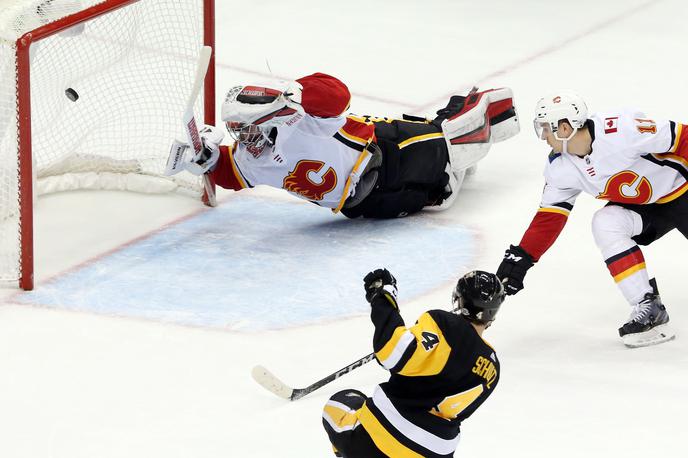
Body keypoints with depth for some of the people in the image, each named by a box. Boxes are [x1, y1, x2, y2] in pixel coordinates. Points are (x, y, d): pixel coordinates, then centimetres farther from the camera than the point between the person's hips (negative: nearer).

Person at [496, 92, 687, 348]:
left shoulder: (621, 129, -32)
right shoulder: (560, 169, -10)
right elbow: (548, 218, -2)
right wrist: (520, 258, -7)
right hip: (641, 208, 6)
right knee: (605, 224, -19)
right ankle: (648, 307, -16)